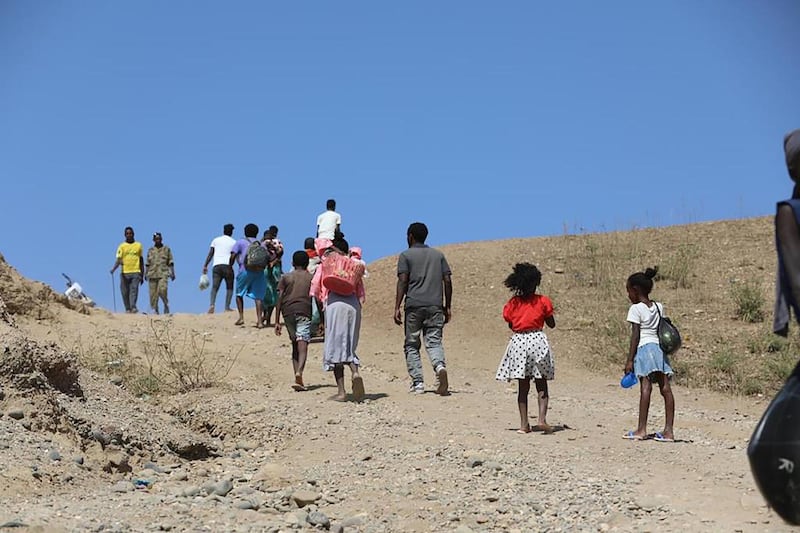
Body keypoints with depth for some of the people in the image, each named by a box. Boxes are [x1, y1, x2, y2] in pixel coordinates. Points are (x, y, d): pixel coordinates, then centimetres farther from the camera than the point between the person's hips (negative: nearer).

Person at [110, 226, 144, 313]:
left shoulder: (138, 245, 12)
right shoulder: (122, 246, 8)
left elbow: (141, 260, 16)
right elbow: (118, 259, -2)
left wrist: (142, 275, 14)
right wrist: (114, 268, -23)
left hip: (136, 272, -1)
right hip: (124, 273, 1)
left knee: (134, 290, -16)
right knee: (125, 292, 1)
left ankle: (133, 307, -27)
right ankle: (127, 309, 10)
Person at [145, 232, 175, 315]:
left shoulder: (166, 249, 8)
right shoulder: (151, 250, 14)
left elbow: (170, 262, 6)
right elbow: (148, 263, 17)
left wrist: (172, 273, -1)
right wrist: (146, 274, 10)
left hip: (163, 273, -3)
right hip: (152, 274, 3)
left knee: (162, 290, -21)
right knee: (153, 293, -1)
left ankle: (166, 304, 2)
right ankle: (155, 310, 6)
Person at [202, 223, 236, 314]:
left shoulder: (216, 240, 16)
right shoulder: (233, 242, 11)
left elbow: (210, 254, 11)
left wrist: (205, 266, 11)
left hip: (216, 266, 2)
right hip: (228, 266, -2)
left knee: (214, 287, -2)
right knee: (229, 287, 11)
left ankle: (212, 304, -25)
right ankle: (227, 307, -1)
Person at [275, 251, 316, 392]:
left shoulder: (286, 277, 13)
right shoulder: (311, 278, 12)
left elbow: (279, 299, 4)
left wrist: (277, 322, 4)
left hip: (288, 313, 2)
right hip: (304, 312, -2)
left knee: (295, 345, 14)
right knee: (302, 345, -12)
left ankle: (298, 379, 9)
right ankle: (299, 373, -36)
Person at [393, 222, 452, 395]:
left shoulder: (406, 256, 4)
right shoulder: (438, 255, 15)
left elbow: (402, 281, -6)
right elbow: (447, 281, 9)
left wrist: (397, 308, -7)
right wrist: (448, 307, 14)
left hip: (414, 305, -3)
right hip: (435, 306, 3)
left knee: (411, 345, 7)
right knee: (434, 342, 3)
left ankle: (418, 383, 1)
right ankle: (440, 366, -27)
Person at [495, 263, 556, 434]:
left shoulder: (512, 304, 1)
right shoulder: (543, 301, -3)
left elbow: (510, 324, 11)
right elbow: (552, 324, 4)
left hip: (518, 341, 2)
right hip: (538, 339, -2)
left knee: (523, 386, 8)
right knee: (541, 386, 7)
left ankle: (524, 424, 6)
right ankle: (542, 419, -9)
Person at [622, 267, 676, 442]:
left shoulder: (636, 309, -4)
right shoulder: (659, 307, 14)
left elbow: (635, 335, -8)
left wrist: (630, 360, -7)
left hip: (644, 348, -6)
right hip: (659, 348, 7)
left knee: (645, 387, -11)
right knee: (665, 387, 0)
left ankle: (642, 429, -12)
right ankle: (668, 430, 0)